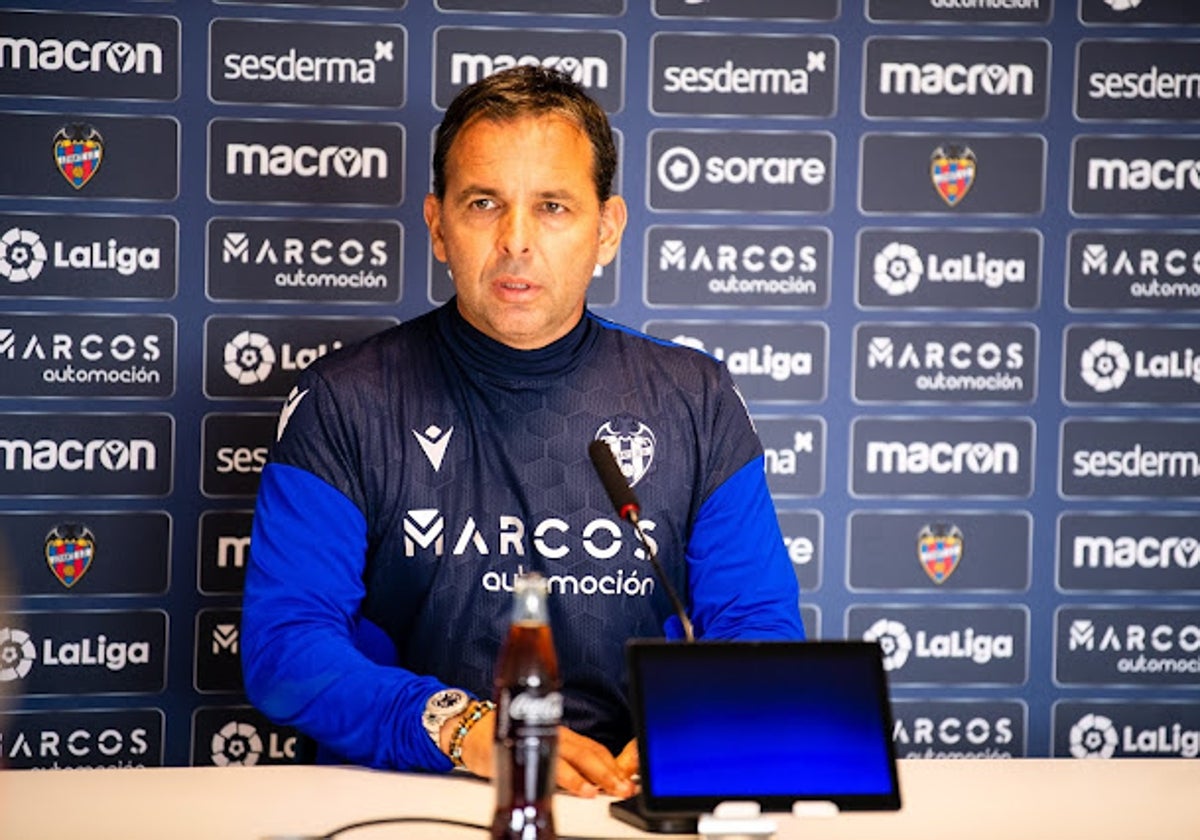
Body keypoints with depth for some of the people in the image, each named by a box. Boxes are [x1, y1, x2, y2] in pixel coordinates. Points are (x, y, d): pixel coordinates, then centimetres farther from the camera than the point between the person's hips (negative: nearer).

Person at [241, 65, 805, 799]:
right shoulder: (343, 407, 2)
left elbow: (758, 625, 8)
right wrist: (456, 725, -20)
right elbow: (282, 641, -4)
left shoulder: (696, 404, 9)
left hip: (635, 800, 3)